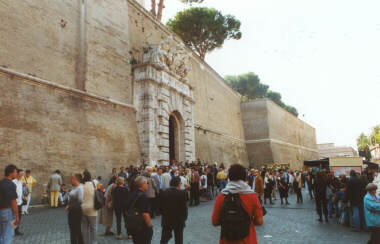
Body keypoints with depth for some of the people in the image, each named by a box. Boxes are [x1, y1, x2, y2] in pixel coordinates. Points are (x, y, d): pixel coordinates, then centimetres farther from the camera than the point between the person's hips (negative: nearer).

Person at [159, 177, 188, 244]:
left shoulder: (164, 193, -4)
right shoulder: (182, 193, -16)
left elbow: (161, 206, 1)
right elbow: (184, 207, -13)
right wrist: (184, 217, 2)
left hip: (166, 219, 3)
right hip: (178, 221, -3)